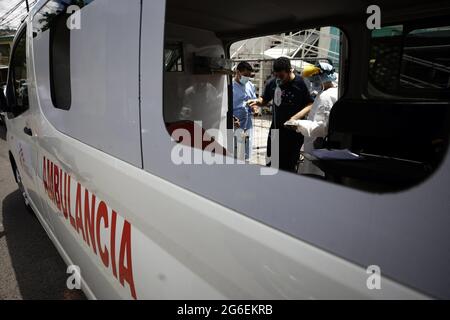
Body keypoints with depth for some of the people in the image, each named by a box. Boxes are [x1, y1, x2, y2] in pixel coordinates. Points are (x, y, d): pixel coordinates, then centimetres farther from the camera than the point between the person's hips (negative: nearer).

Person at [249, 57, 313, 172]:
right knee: (271, 164, 12)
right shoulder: (272, 83, 4)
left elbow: (310, 104, -9)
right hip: (275, 130, 5)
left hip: (294, 132, -5)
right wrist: (257, 102, -6)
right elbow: (264, 101, 17)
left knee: (288, 167, 2)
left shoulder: (301, 83, -10)